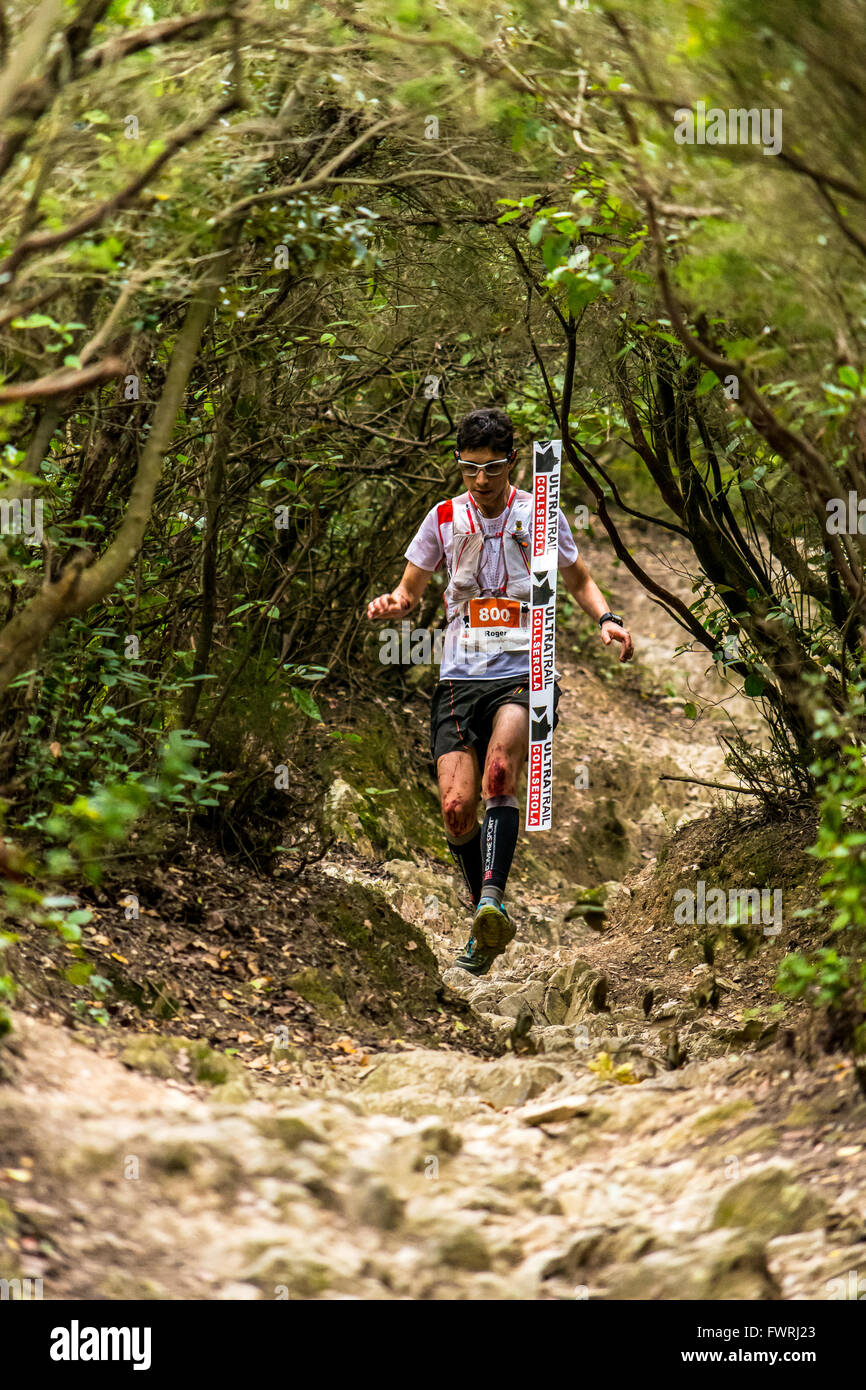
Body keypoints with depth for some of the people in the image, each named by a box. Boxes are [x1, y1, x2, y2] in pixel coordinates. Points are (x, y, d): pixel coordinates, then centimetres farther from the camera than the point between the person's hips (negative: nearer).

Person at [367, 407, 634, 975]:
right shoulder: (444, 518, 6)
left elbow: (579, 580, 18)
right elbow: (411, 590, 16)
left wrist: (607, 618, -2)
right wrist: (392, 603, -7)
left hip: (525, 673, -2)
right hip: (460, 677, 2)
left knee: (499, 772, -31)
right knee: (458, 807, -9)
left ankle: (492, 899, -39)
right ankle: (487, 925, 10)